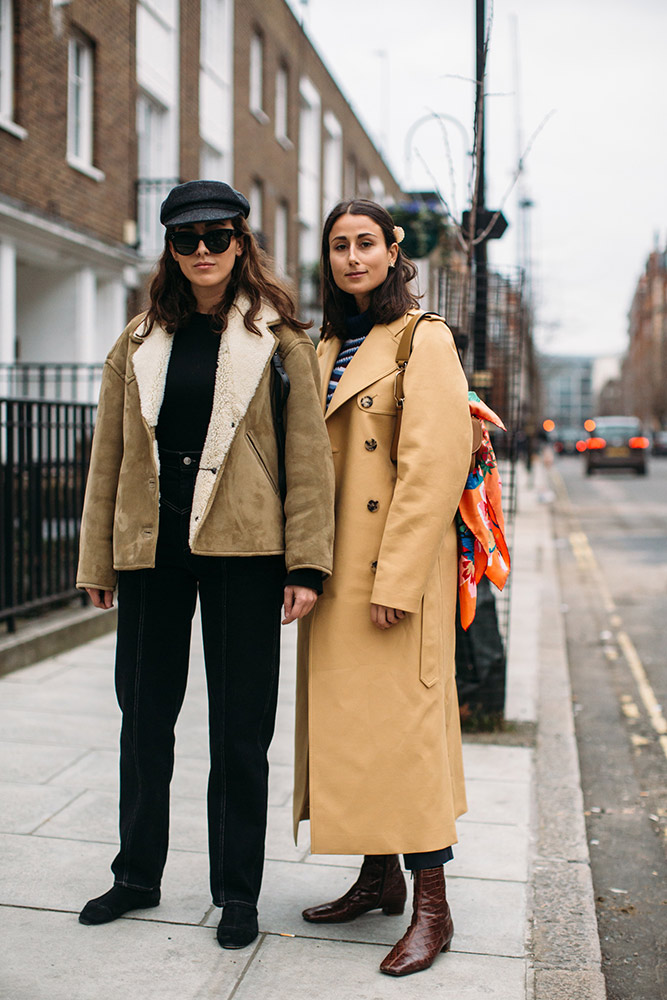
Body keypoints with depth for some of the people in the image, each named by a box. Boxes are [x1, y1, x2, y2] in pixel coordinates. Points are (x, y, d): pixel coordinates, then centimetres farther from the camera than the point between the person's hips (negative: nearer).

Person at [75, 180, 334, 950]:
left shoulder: (278, 337, 1)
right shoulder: (140, 341, 10)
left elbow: (308, 453, -3)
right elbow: (108, 455, 11)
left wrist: (306, 563, -10)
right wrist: (97, 560, 8)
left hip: (242, 548, -3)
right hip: (150, 546, 3)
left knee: (240, 725, 5)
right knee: (144, 714, 13)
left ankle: (237, 892, 22)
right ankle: (137, 875, 32)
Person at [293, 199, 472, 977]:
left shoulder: (423, 340, -6)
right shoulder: (327, 350, 16)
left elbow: (436, 464, -14)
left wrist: (398, 576, -19)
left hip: (398, 563, -7)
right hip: (334, 565, 8)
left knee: (402, 716, -6)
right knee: (343, 716, 11)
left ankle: (431, 906, 6)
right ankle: (379, 875, 25)